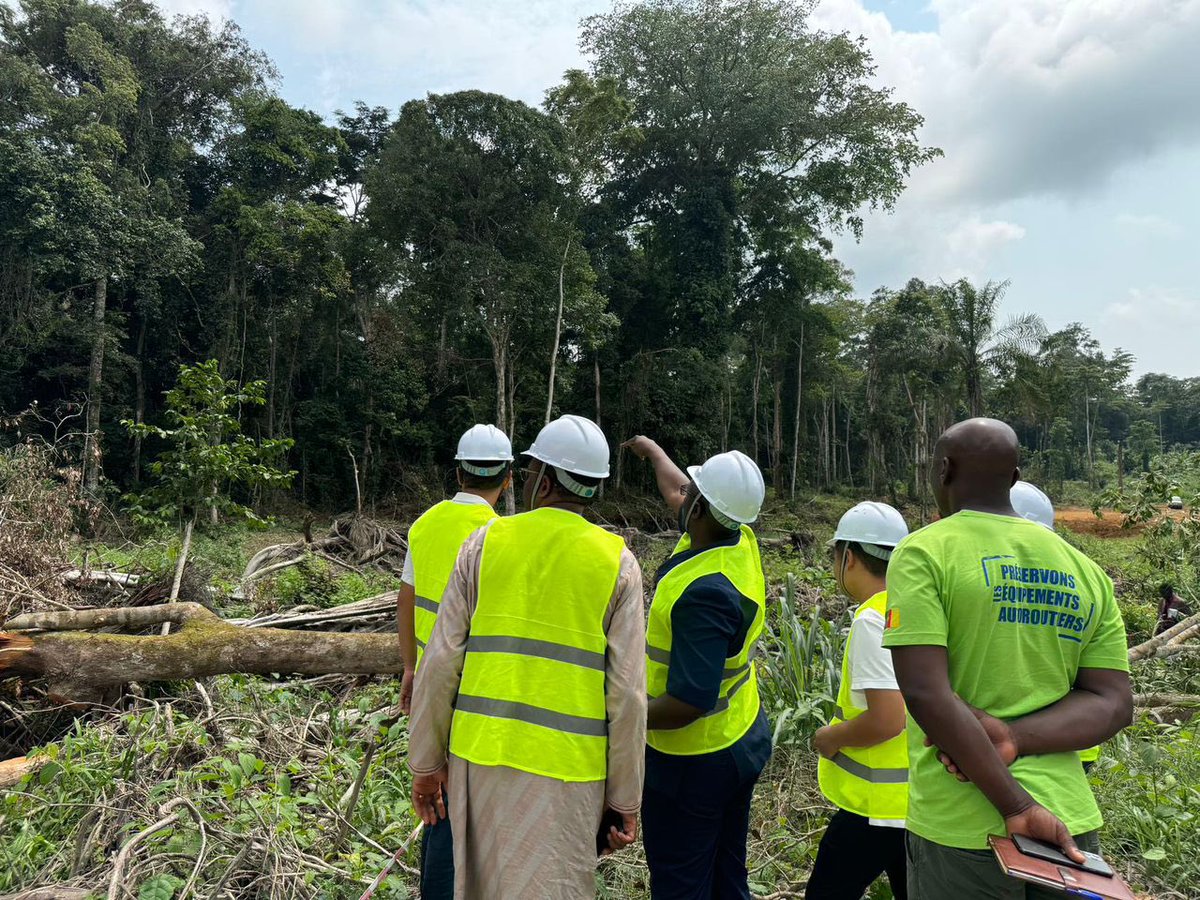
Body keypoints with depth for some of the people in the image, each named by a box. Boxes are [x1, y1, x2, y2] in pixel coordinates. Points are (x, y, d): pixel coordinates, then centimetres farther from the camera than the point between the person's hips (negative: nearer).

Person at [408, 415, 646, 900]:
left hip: (480, 754, 2)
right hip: (564, 767, -2)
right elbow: (627, 693, -7)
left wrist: (426, 762, 8)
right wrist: (625, 796, 2)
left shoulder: (487, 541, -2)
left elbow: (440, 663, -2)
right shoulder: (617, 562, -5)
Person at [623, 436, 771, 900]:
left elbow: (688, 704, -33)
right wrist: (653, 450, 32)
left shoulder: (704, 592, -32)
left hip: (694, 761, -9)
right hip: (743, 740, 9)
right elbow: (676, 492, 15)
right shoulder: (741, 540, -6)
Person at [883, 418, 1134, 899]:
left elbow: (924, 693, -19)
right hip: (1071, 819, 4)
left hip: (961, 828, -4)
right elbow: (1113, 703, 2)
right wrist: (1014, 738, -10)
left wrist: (1016, 804, -15)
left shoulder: (924, 553, -10)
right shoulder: (1084, 569, 6)